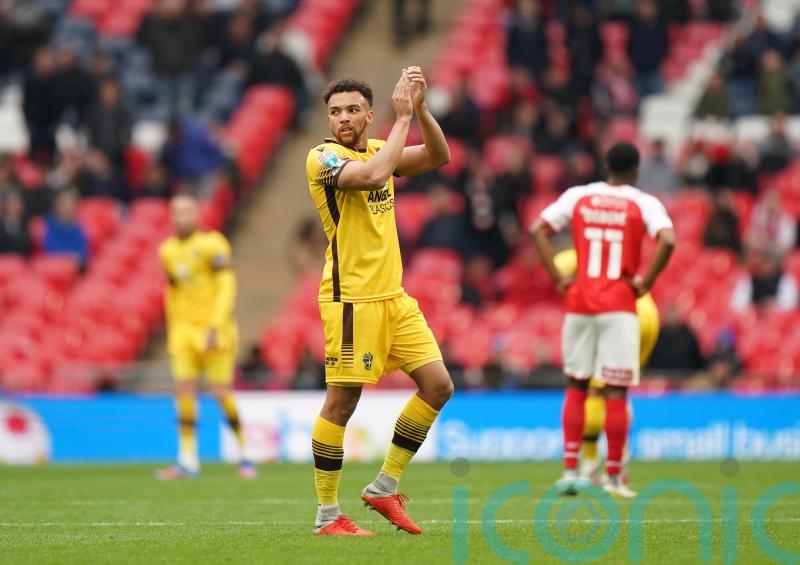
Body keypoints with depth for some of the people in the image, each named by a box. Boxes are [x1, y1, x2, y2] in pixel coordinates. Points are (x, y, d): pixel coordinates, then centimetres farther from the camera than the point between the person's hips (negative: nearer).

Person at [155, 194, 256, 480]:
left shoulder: (212, 244, -7)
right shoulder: (168, 250, 12)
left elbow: (226, 287, -12)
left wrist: (215, 327, -20)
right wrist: (172, 330, 19)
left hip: (213, 330, -5)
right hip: (183, 329, 5)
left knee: (222, 392, -5)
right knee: (184, 391, -5)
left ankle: (244, 454, 9)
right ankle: (188, 459, -2)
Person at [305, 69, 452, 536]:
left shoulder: (380, 148, 13)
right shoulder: (323, 158, -9)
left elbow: (438, 157, 3)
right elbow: (372, 175, -27)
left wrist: (420, 107, -10)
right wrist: (403, 116, -20)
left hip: (394, 296, 7)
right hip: (351, 299, -7)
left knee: (438, 386, 3)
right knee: (342, 403, -5)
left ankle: (385, 487, 14)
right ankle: (327, 515, 3)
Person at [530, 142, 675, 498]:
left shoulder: (578, 197, 7)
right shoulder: (643, 204, -2)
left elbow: (537, 229, 1)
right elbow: (668, 240, -18)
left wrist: (558, 279, 2)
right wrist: (645, 283, -8)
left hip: (579, 304, 3)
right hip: (619, 307, -3)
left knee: (576, 387, 13)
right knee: (616, 392, 1)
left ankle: (570, 470, 6)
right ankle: (614, 477, 2)